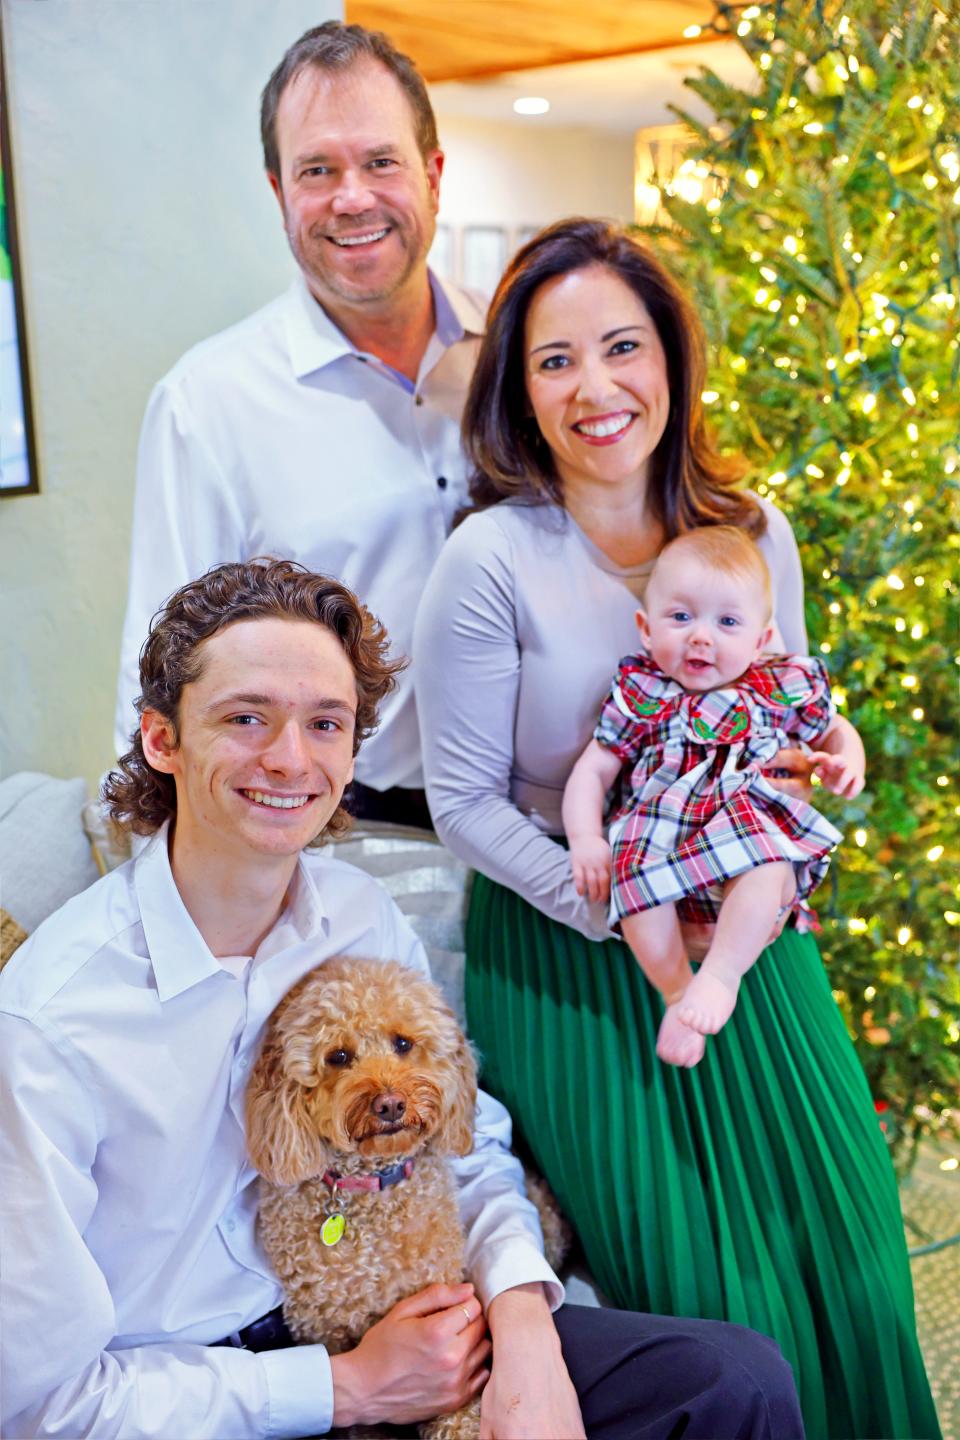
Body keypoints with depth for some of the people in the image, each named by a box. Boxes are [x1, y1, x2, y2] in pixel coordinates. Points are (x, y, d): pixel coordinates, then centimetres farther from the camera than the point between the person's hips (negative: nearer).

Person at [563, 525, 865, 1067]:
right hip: (660, 836, 0)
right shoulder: (641, 696, 7)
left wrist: (847, 762, 2)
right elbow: (592, 771, 7)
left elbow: (834, 731, 27)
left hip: (752, 839, 0)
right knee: (633, 870, -32)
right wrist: (585, 839, -11)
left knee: (768, 866, -35)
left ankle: (721, 975, -26)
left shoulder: (783, 688, 10)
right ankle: (677, 990, -18)